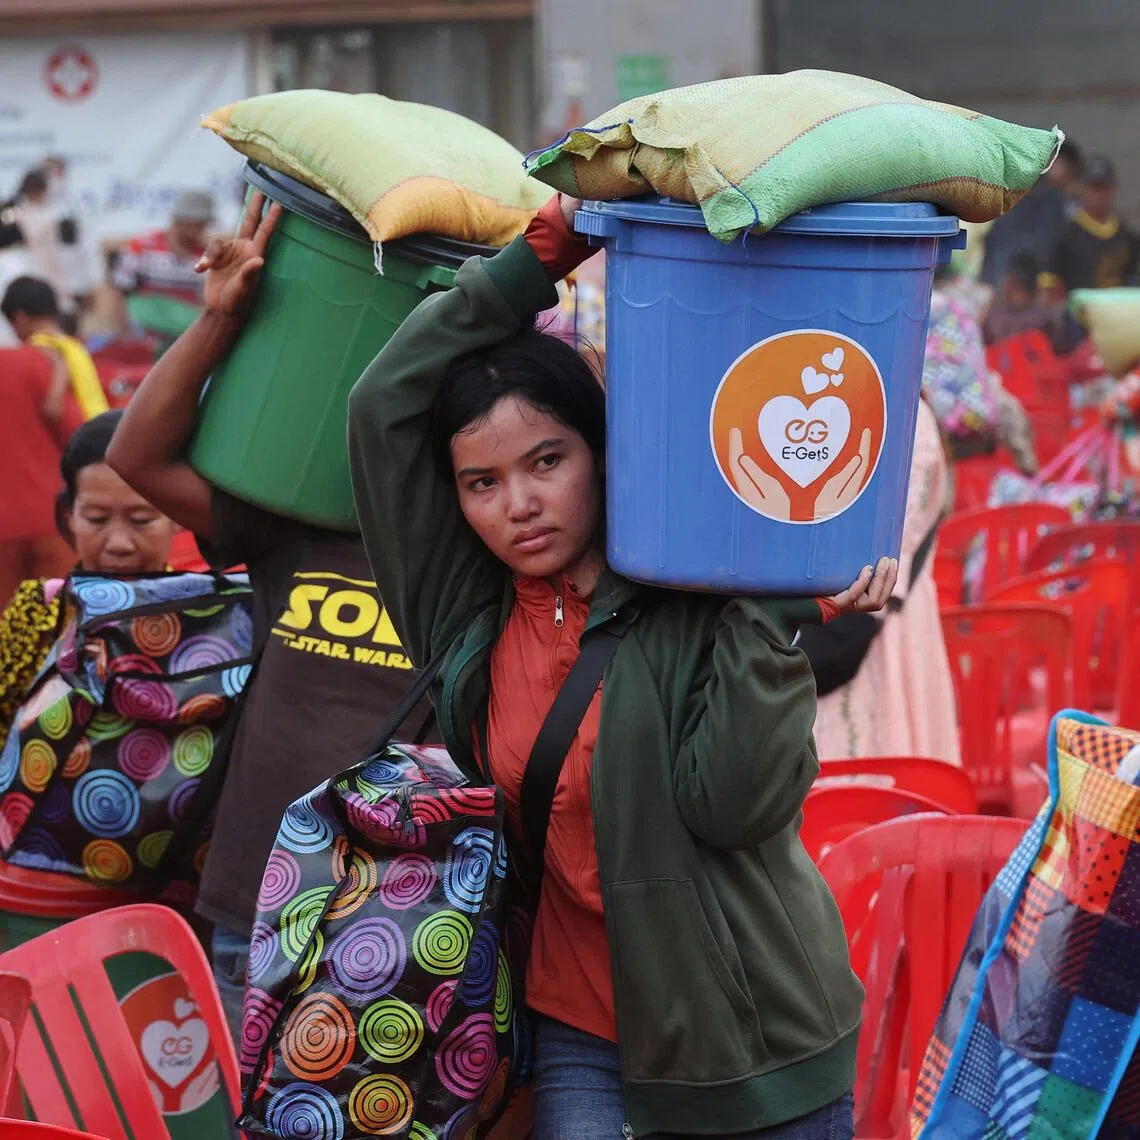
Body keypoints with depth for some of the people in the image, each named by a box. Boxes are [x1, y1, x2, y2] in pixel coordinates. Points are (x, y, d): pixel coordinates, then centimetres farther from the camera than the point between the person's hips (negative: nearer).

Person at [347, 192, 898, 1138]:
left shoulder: (697, 606, -10)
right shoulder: (467, 610, 0)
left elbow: (733, 802, -19)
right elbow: (384, 406, -4)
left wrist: (777, 618, -22)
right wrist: (532, 263, -8)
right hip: (582, 1029, 2)